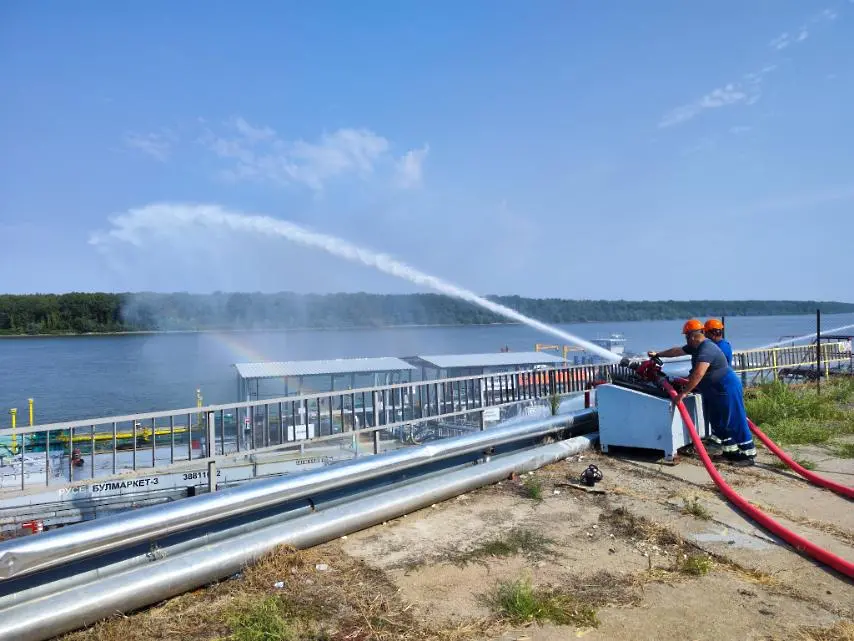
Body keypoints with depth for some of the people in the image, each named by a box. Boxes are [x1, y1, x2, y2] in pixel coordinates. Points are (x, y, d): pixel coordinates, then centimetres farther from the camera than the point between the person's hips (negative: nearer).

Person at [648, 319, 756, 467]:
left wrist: (684, 392, -32)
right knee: (718, 422, 14)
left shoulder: (706, 349, -26)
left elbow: (698, 374, -35)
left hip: (727, 389, -10)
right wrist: (658, 354, 31)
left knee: (736, 422, -4)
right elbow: (676, 351, 22)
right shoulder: (696, 347, 7)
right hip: (713, 392, 10)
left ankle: (748, 455, 4)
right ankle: (731, 451, 23)